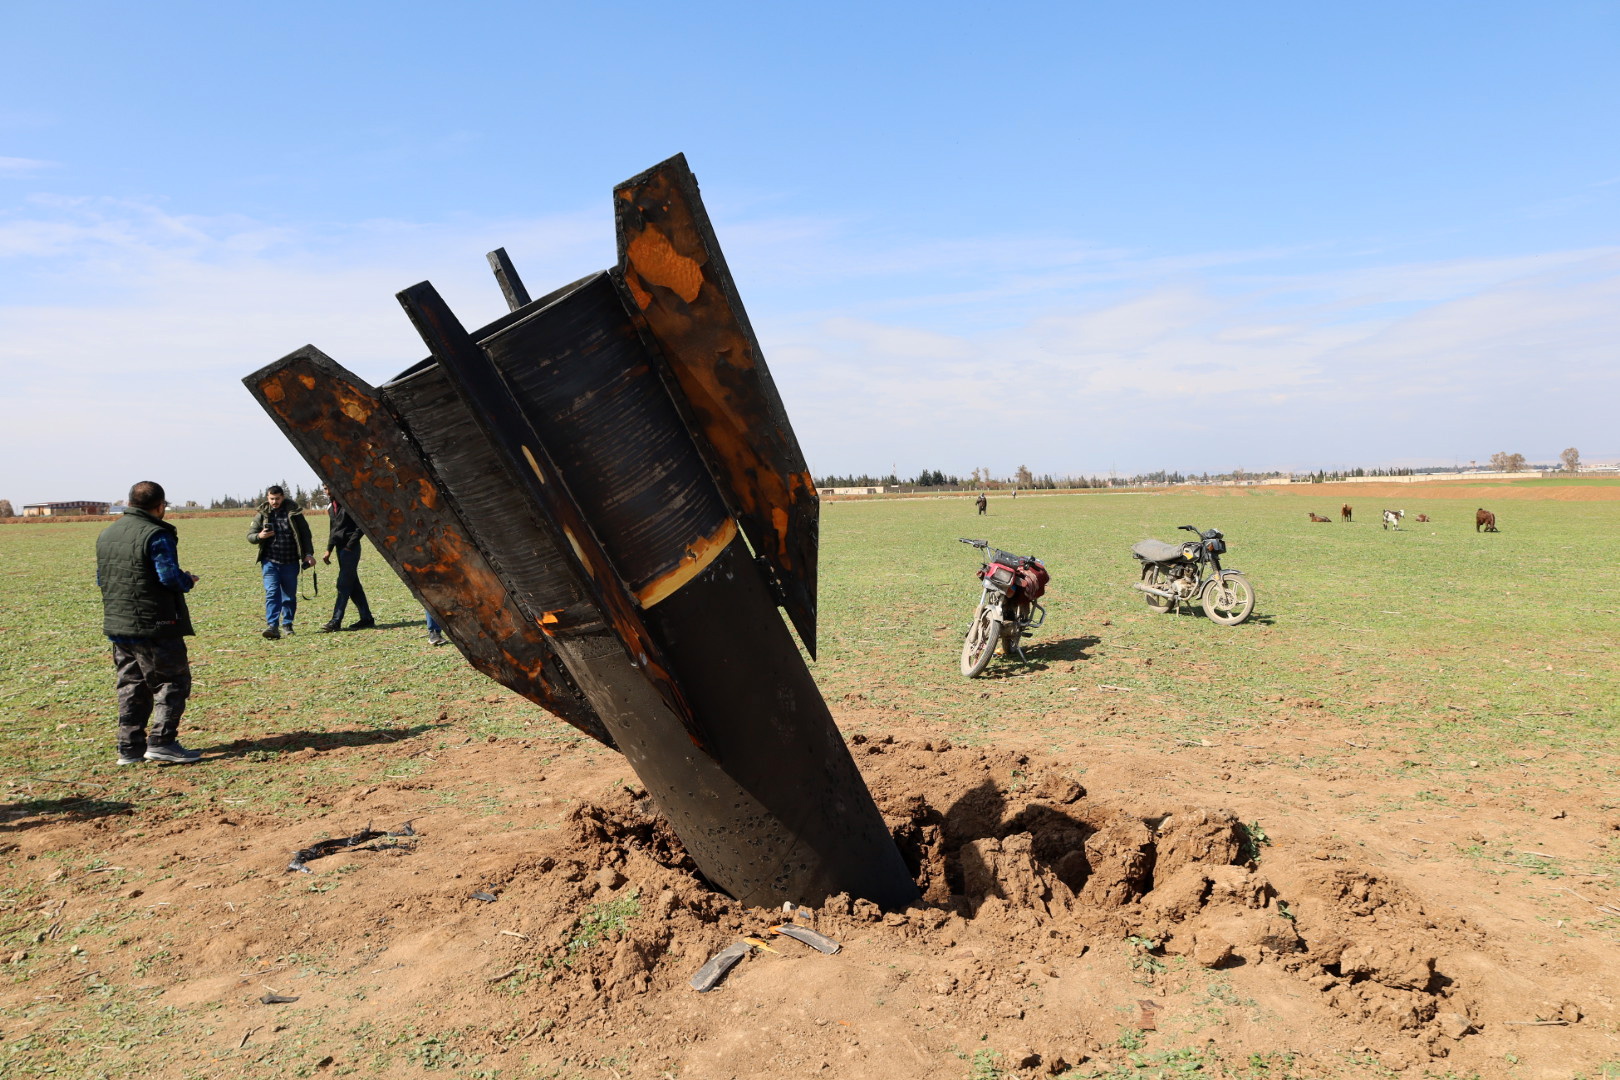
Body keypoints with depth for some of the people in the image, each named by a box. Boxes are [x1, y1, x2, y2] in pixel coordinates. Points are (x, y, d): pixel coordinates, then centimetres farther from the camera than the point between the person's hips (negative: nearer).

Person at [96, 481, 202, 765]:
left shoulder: (106, 534, 13)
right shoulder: (156, 535, -15)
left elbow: (101, 579, 19)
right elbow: (170, 577, -20)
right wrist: (189, 580, 0)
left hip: (117, 624, 8)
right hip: (155, 626, -8)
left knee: (131, 685, 14)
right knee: (173, 681, 0)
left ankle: (130, 747, 16)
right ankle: (161, 741, -5)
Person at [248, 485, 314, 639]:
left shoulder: (293, 512, 3)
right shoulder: (262, 514, 5)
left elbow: (305, 534, 8)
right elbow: (250, 536, 8)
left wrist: (309, 553, 0)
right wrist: (260, 536, -15)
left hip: (290, 562, 1)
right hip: (270, 561, -1)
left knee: (290, 594, 7)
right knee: (272, 593, -12)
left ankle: (287, 625, 19)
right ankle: (272, 625, -17)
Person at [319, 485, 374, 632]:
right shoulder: (331, 507, 15)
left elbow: (360, 527, -15)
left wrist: (349, 546, -16)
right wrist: (329, 550, 12)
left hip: (350, 549, -9)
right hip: (340, 548, 9)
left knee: (343, 584, -9)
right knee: (353, 584, 9)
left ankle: (336, 621, -9)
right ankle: (366, 618, 14)